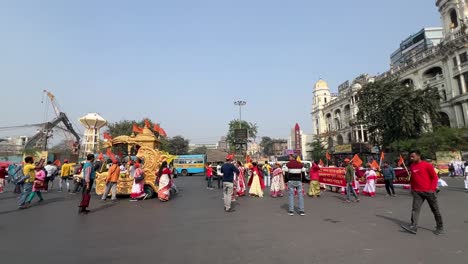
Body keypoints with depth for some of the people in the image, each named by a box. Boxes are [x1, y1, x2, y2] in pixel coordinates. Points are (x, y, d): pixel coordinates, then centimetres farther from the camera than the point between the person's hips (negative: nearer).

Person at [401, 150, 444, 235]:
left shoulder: (427, 165, -8)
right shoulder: (411, 166, 6)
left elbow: (435, 177, -5)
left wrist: (432, 188, -12)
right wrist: (412, 188, 15)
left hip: (429, 191, -4)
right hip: (417, 192, 4)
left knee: (435, 210, 10)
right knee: (415, 209, -7)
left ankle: (440, 228, 26)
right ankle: (413, 227, -12)